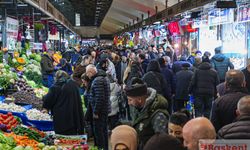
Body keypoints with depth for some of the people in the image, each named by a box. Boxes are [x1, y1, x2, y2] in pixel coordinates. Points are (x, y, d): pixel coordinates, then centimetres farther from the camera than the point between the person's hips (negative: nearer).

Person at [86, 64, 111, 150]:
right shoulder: (104, 77, 13)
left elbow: (99, 98, -25)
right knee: (104, 130, 17)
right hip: (105, 109, 10)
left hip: (100, 111, -10)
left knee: (98, 131, -3)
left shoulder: (97, 80, -19)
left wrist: (95, 112, -19)